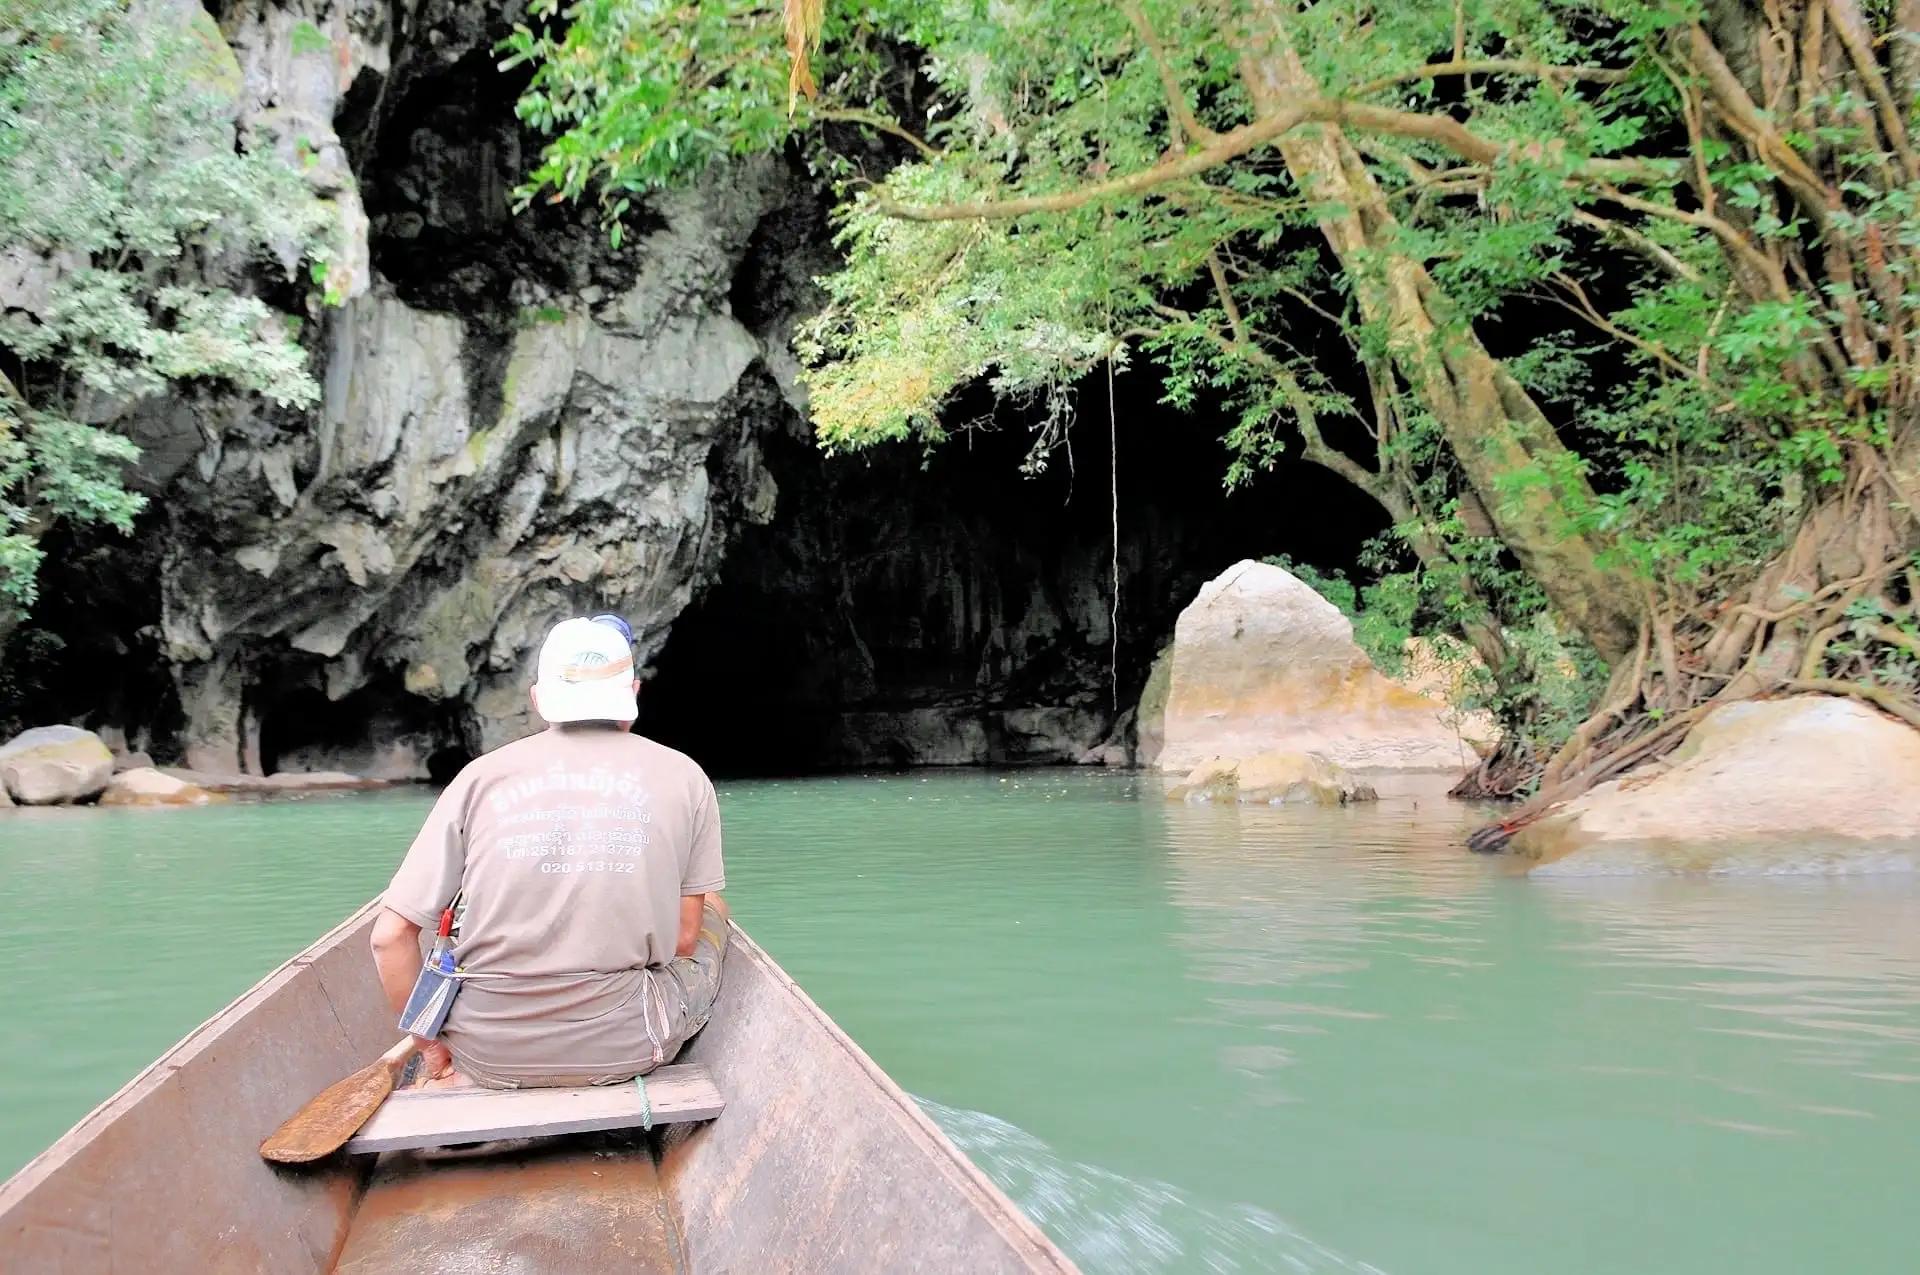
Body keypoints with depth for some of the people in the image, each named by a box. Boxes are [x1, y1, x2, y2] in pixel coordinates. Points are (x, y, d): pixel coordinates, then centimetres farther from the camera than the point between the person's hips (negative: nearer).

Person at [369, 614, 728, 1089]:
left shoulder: (481, 775, -1)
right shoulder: (682, 777, -2)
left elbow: (389, 936, -3)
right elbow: (683, 939, 1)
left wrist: (431, 1046, 11)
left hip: (488, 1052, 3)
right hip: (624, 1048, -3)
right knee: (710, 905, 25)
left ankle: (458, 1079, 19)